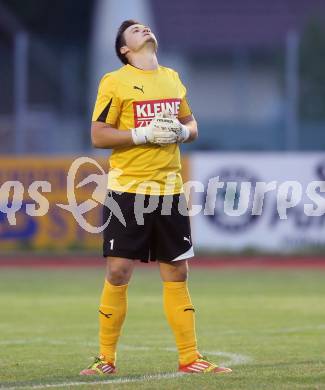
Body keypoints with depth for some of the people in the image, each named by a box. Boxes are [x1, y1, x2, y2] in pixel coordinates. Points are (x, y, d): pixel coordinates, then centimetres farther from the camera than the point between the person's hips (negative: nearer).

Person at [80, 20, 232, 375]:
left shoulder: (172, 78, 14)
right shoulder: (115, 82, -4)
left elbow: (191, 125, 22)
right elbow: (98, 135, -8)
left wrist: (182, 131, -1)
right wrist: (144, 135, -17)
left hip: (169, 189, 5)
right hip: (128, 189, -5)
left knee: (176, 273, 7)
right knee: (118, 272, -5)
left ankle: (190, 358, 11)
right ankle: (106, 359, 5)